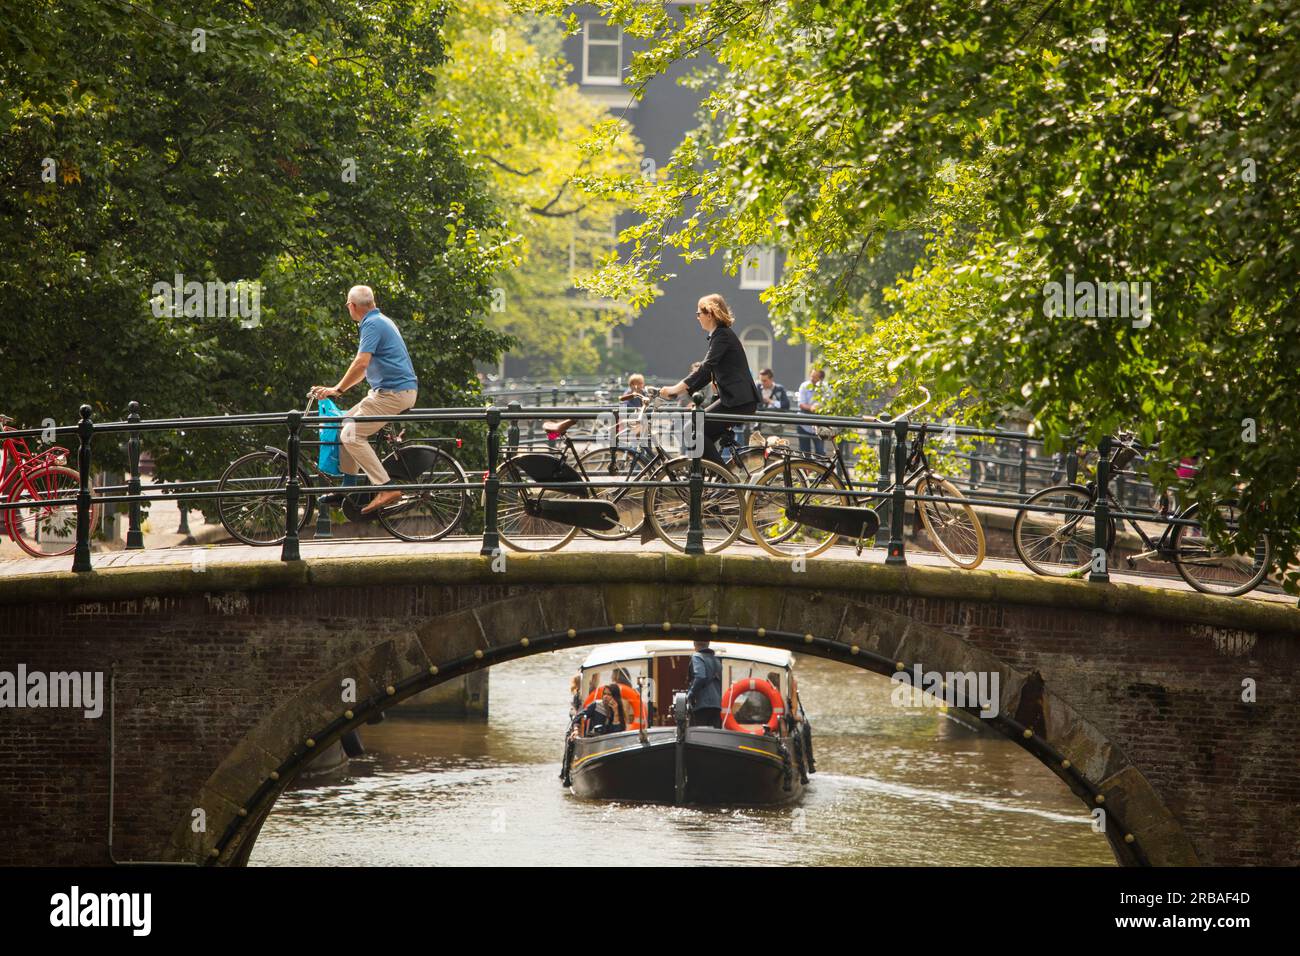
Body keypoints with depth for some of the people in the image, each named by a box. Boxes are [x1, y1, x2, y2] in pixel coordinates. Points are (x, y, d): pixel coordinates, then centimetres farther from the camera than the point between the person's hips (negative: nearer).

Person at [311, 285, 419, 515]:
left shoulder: (373, 325, -14)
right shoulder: (379, 321, 19)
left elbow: (361, 364, -23)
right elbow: (366, 367, 26)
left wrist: (337, 389, -14)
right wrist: (339, 388, 25)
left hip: (394, 393, -10)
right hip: (388, 390, 10)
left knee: (351, 435, -14)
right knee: (346, 424, 15)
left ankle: (387, 489, -19)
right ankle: (348, 487, 16)